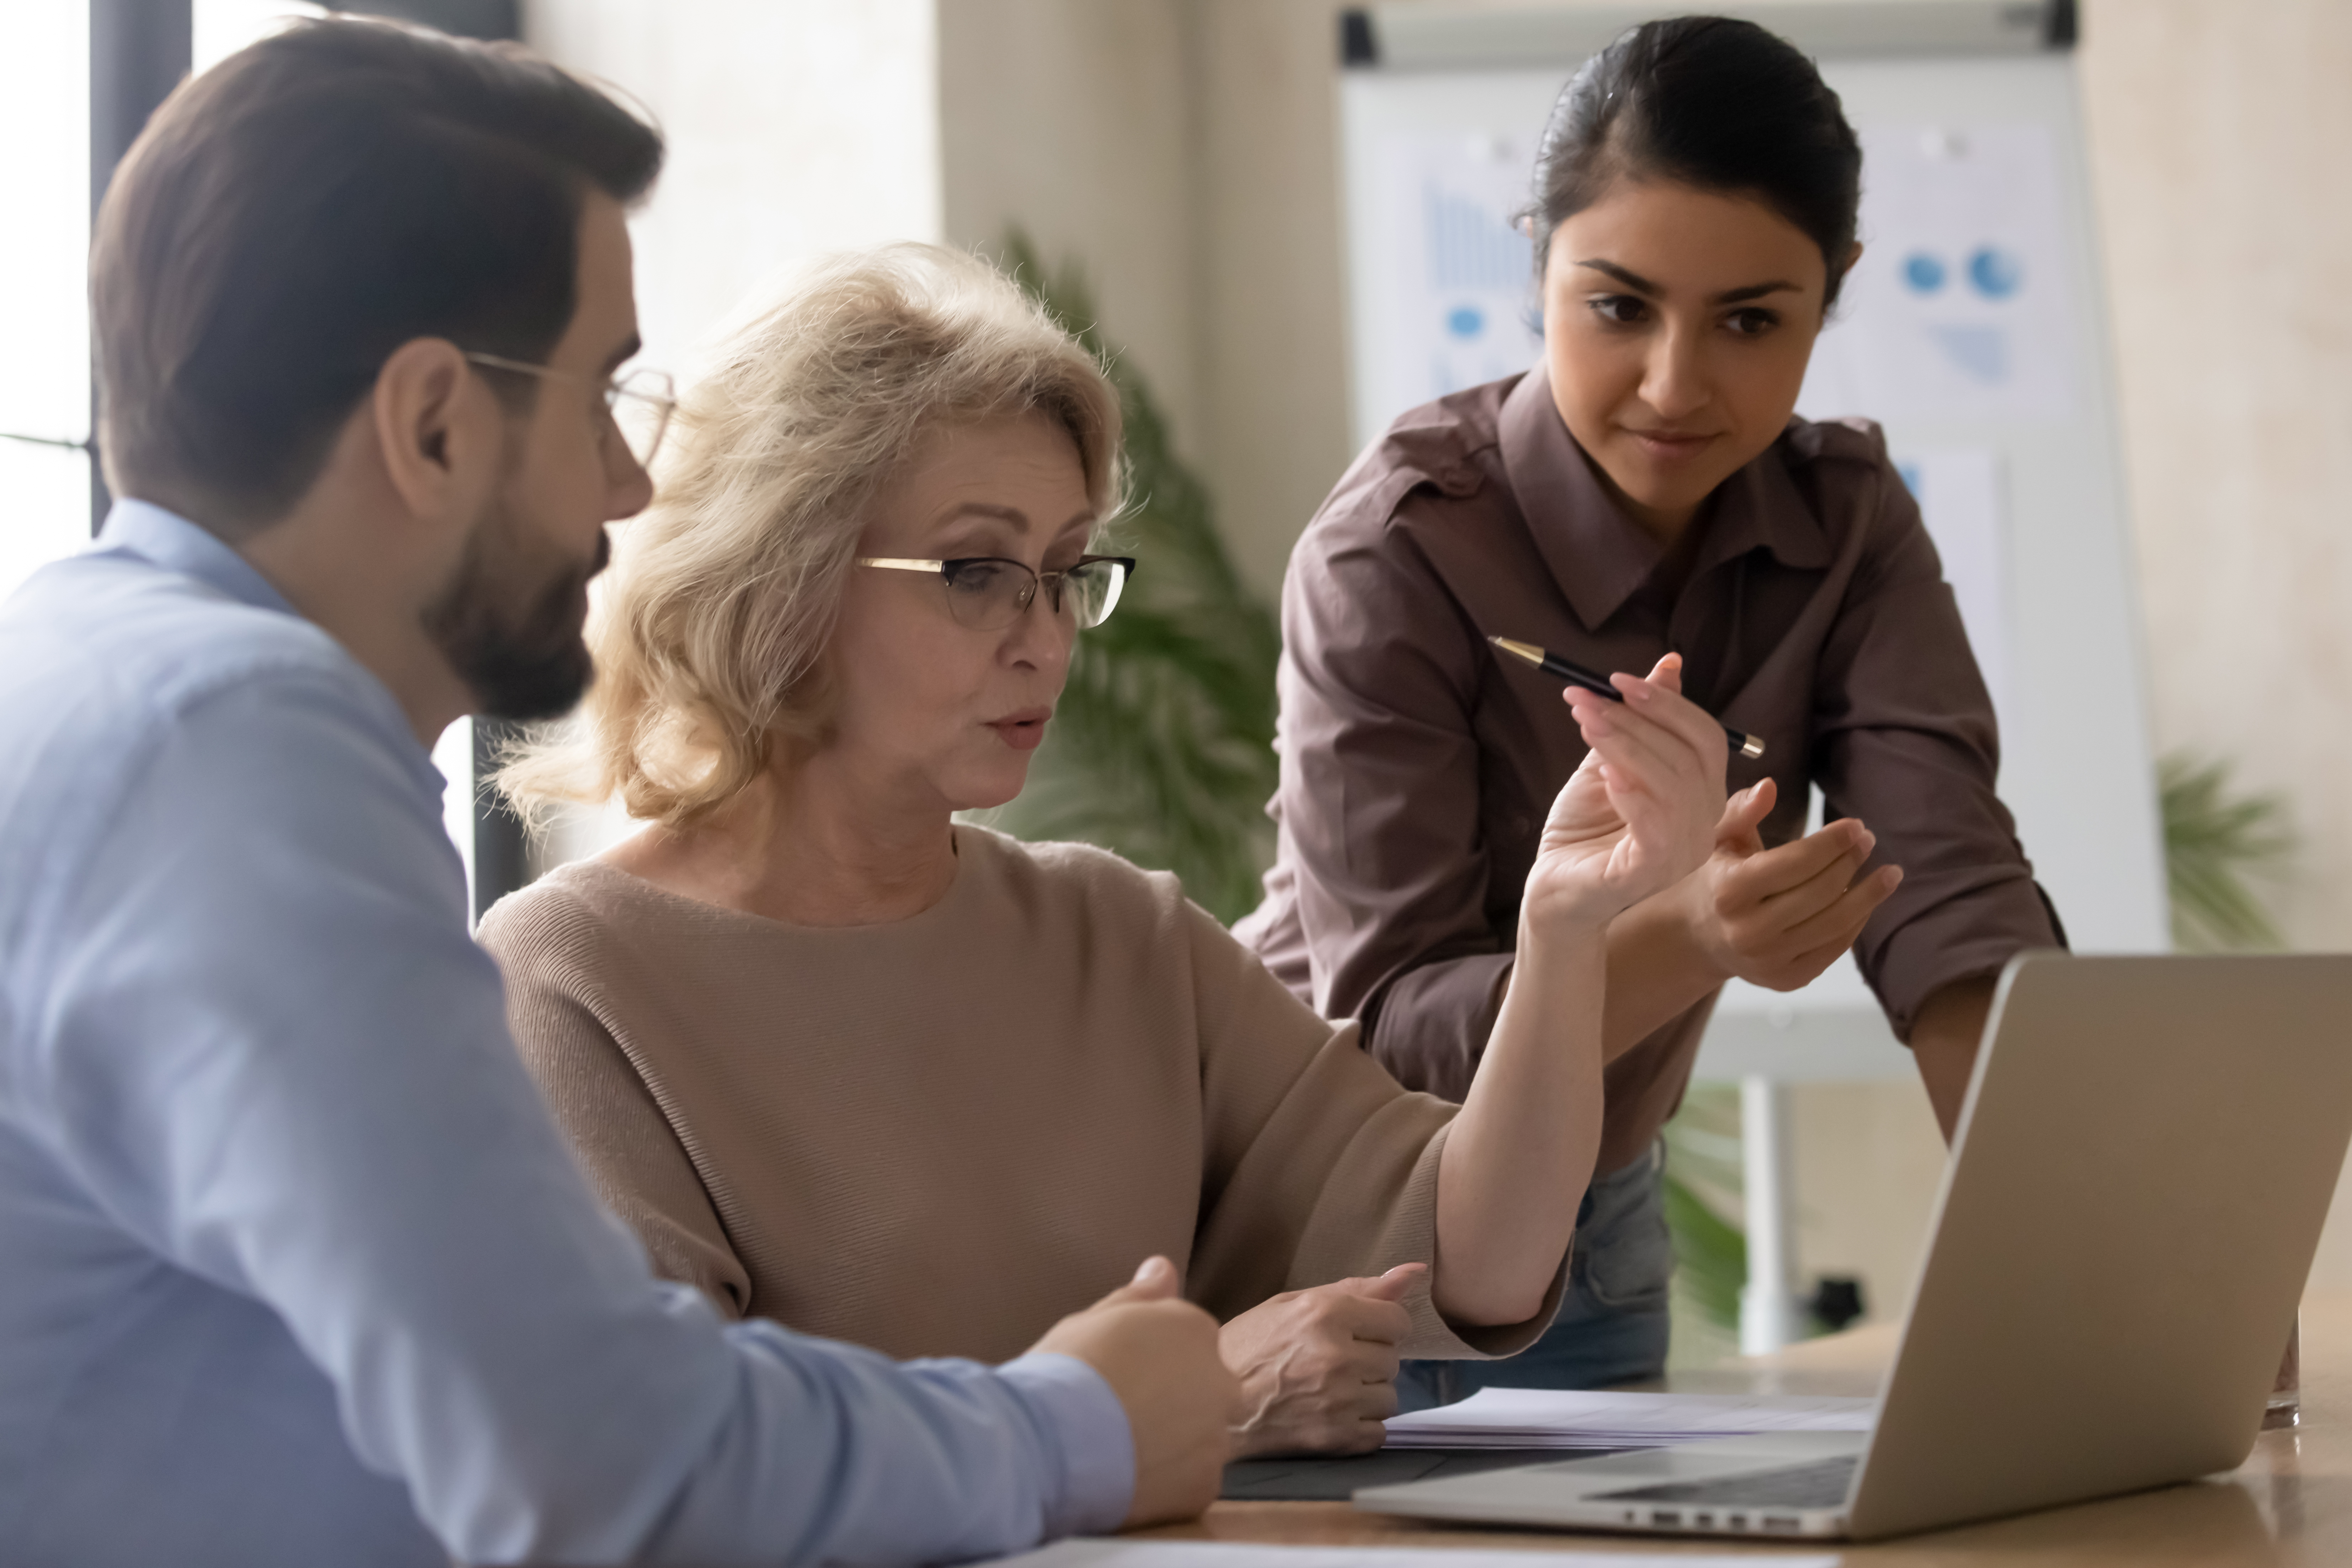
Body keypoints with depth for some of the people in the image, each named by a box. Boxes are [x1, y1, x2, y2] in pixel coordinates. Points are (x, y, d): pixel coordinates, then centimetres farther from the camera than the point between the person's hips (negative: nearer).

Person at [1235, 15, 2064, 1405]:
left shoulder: (1849, 523, -7)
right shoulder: (1394, 552, -22)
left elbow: (1946, 893, -19)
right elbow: (1384, 1027, -25)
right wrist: (1683, 939, -43)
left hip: (1598, 1234, 5)